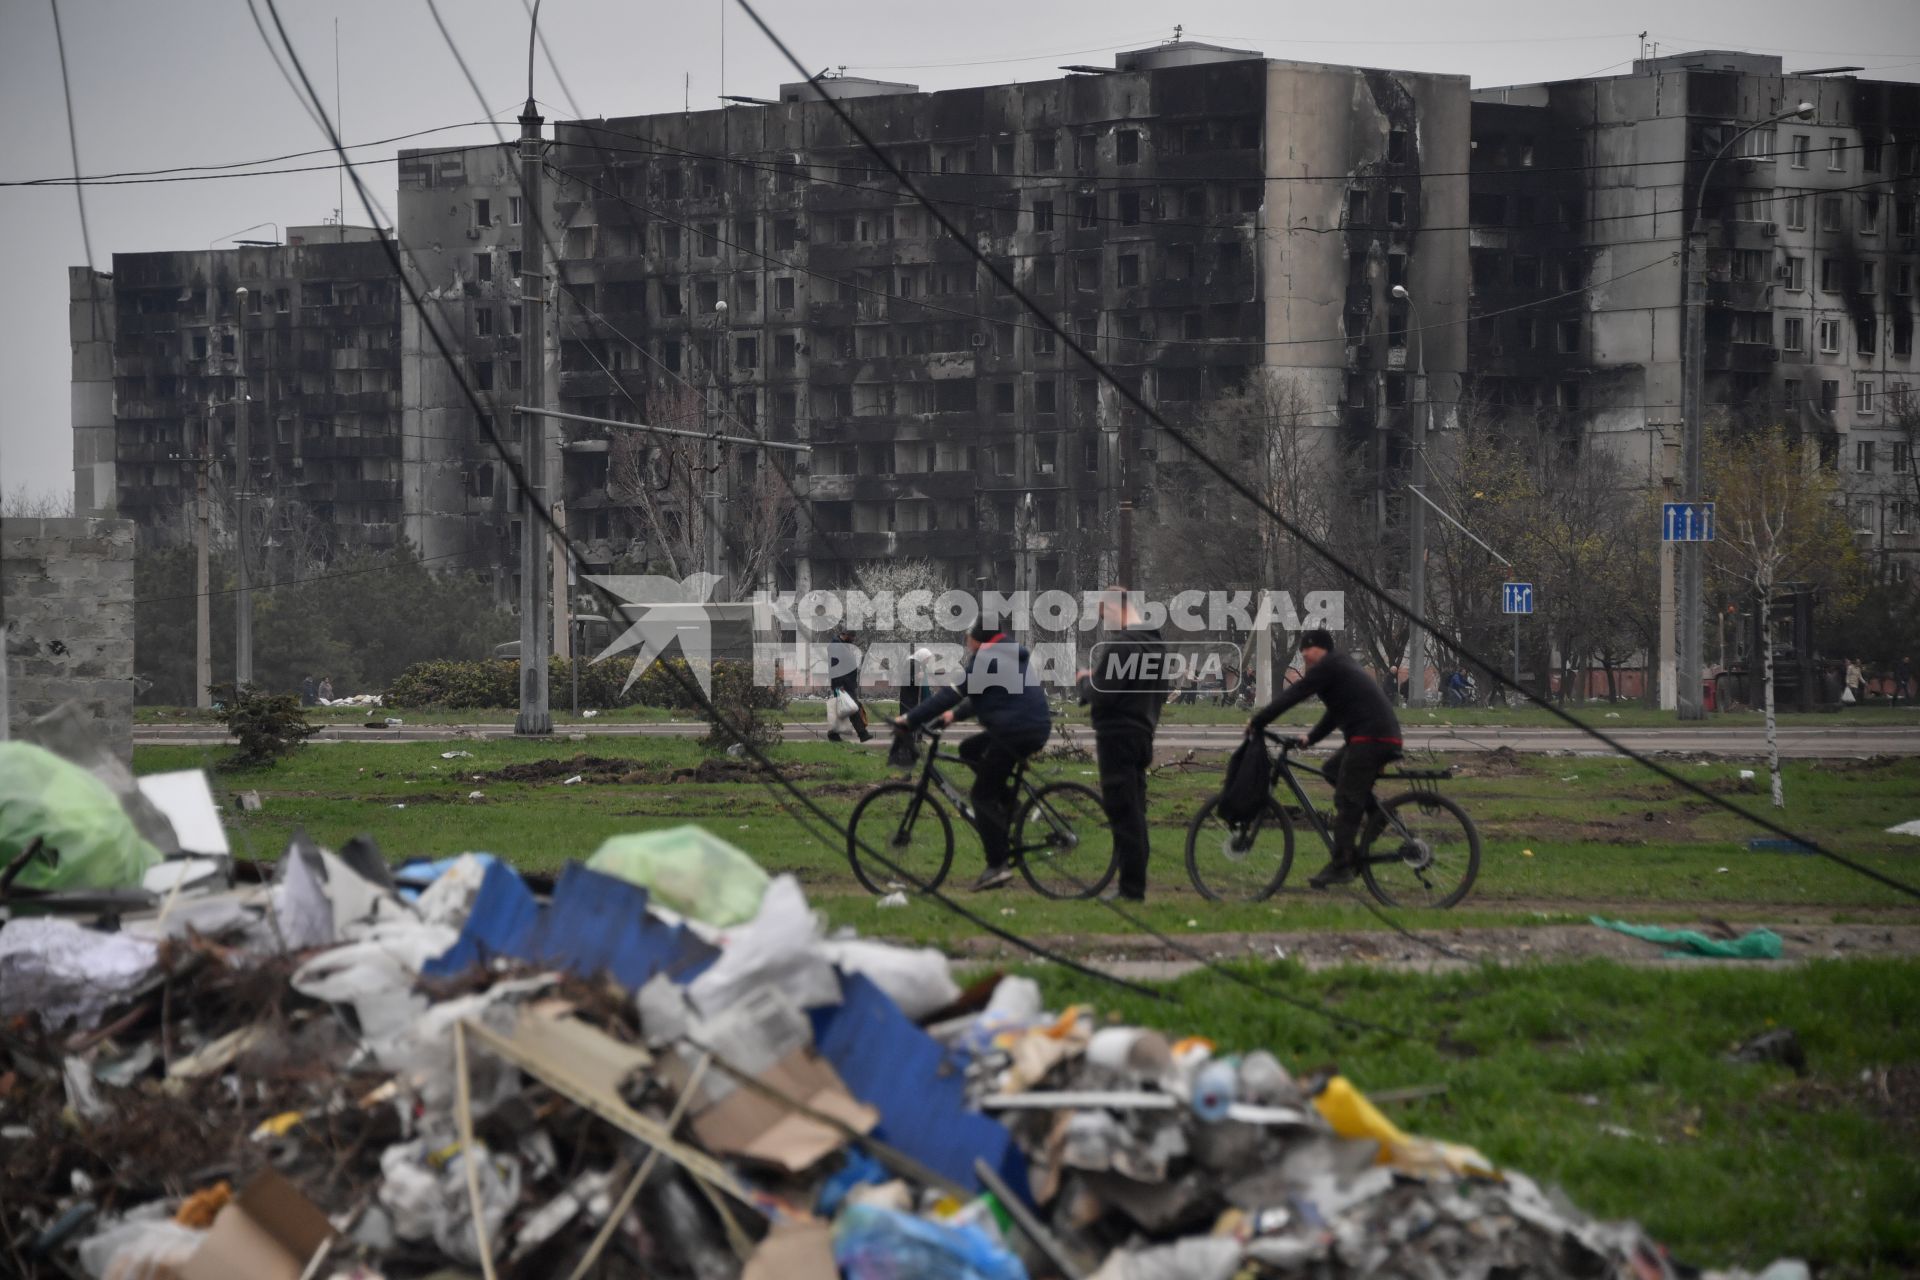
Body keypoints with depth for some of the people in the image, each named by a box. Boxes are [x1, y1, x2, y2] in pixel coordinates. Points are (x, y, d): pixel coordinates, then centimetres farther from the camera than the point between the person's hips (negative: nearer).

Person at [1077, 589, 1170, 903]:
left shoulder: (1119, 644, -18)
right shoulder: (1156, 643, 14)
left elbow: (1101, 693, -23)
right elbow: (1164, 690, 23)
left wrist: (1086, 679, -2)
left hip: (1118, 735, -10)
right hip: (1143, 732, 10)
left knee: (1121, 810, -7)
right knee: (1134, 810, 15)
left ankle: (1131, 888, -8)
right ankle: (1134, 881, 21)